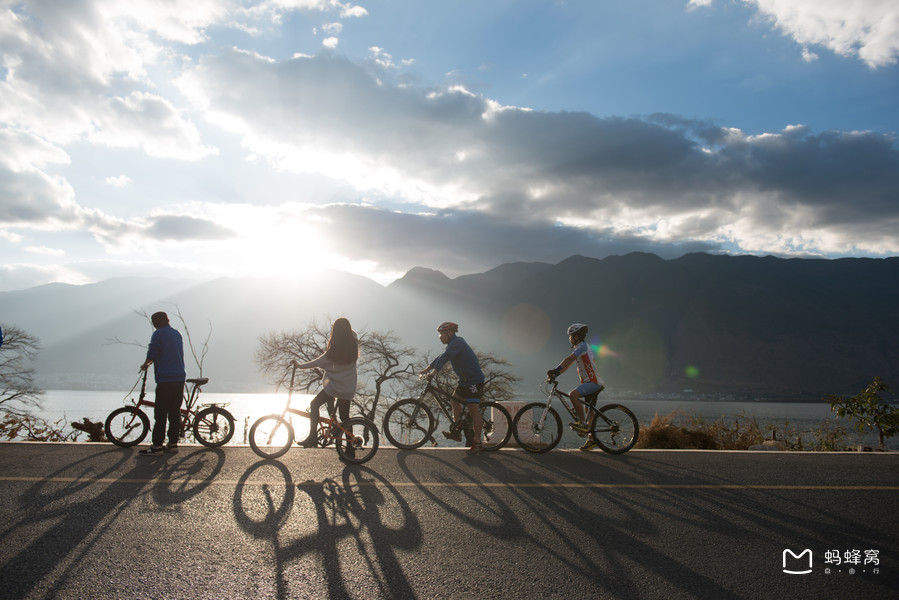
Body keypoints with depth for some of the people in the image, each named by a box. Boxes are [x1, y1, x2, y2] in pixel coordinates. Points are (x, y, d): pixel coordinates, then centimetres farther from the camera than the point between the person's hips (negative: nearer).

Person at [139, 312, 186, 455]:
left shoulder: (158, 334, -4)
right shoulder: (177, 333, 17)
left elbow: (152, 354, -13)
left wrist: (145, 365, 9)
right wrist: (152, 361, 32)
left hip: (166, 378, -7)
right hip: (180, 378, 7)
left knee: (160, 413, -4)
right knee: (175, 412, 8)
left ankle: (157, 445, -4)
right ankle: (173, 443, 10)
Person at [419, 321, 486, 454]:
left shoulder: (457, 342, -16)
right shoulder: (453, 344, 17)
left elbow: (444, 358, -26)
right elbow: (440, 358, 22)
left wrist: (433, 373, -31)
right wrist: (425, 370, 20)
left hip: (474, 381, -10)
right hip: (465, 380, 10)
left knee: (473, 410, -8)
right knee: (455, 400, 13)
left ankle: (477, 443, -4)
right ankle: (456, 432, 18)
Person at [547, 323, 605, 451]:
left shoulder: (582, 346, -11)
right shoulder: (581, 348, 20)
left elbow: (568, 360, -23)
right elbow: (568, 363, 17)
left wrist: (555, 370, -27)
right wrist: (555, 373, 8)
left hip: (593, 382, -11)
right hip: (592, 382, 11)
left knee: (573, 395, -28)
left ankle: (582, 424, -23)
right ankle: (592, 439, 19)